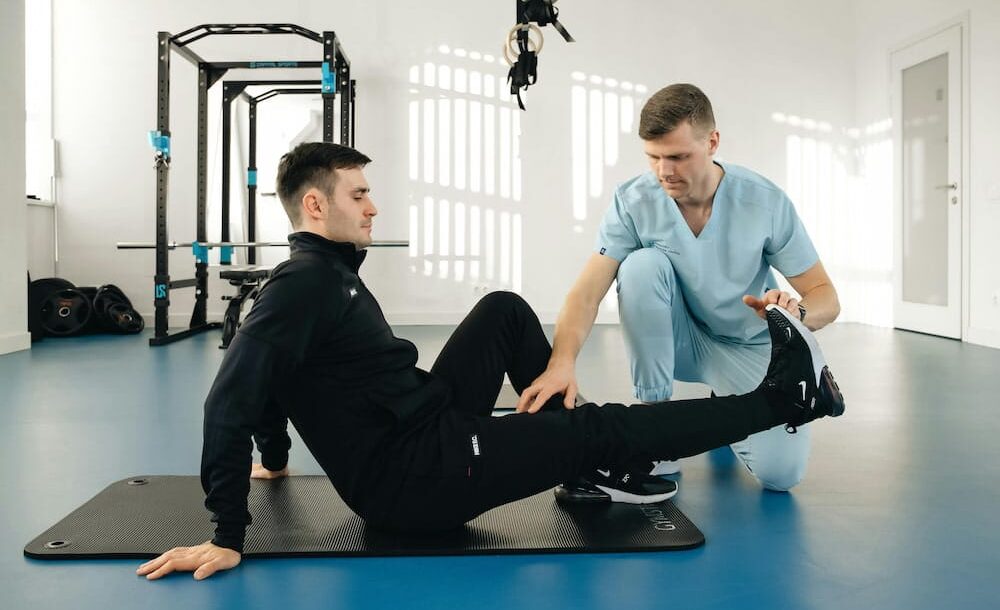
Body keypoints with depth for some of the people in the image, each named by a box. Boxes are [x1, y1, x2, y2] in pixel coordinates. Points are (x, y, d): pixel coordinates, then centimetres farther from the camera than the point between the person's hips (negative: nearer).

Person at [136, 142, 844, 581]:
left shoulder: (330, 275, 11)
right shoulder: (302, 285, -19)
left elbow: (281, 383, 24)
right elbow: (230, 402, -27)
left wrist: (276, 460, 34)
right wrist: (228, 536, -26)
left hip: (429, 431, 10)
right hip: (415, 480, -10)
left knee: (506, 311, 12)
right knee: (602, 426, -9)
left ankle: (586, 470, 12)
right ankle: (785, 397, 3)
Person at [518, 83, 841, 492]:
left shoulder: (766, 202, -19)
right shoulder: (633, 202, -18)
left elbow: (826, 296, -13)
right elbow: (588, 291, -27)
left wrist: (797, 312, -37)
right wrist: (562, 362, -46)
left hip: (748, 346, 0)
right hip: (678, 339, 1)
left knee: (780, 472, -22)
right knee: (643, 264, -30)